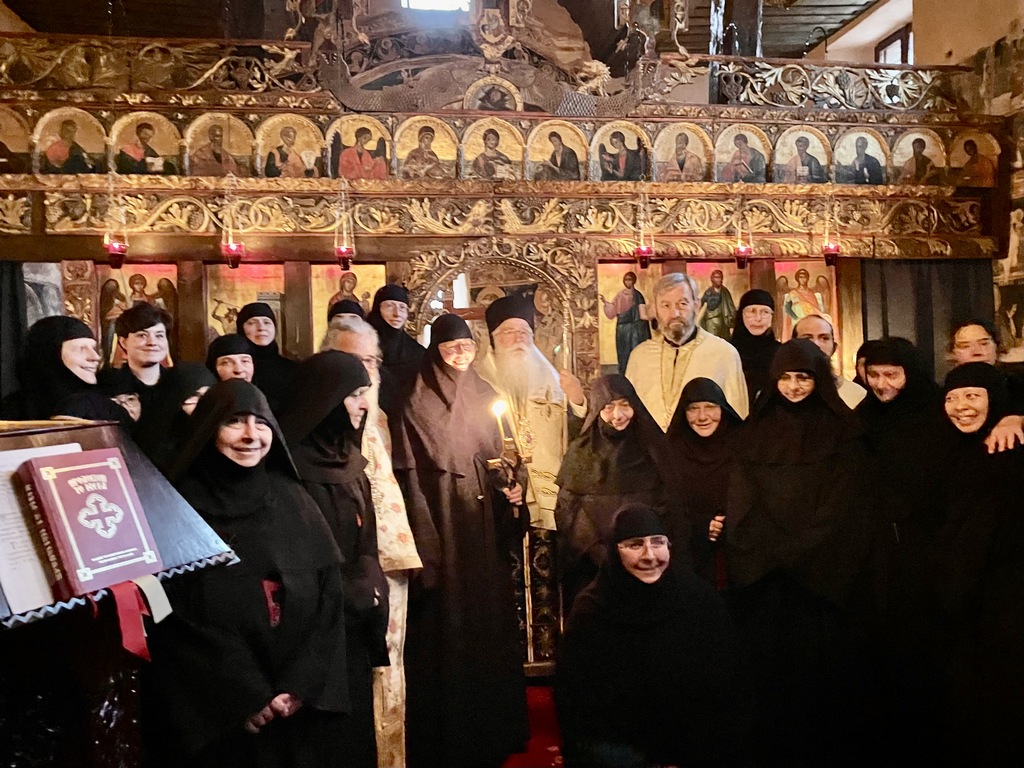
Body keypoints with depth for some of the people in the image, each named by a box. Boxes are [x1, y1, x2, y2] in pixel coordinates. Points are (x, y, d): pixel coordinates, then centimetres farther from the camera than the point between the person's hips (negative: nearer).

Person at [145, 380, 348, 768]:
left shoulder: (292, 499, 4)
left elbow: (329, 597, 1)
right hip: (213, 711, -3)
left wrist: (303, 685, -10)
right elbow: (172, 619, -9)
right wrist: (244, 697, -12)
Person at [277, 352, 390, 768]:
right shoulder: (293, 460, -16)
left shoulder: (346, 454, 10)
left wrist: (369, 590, -1)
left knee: (356, 714, 15)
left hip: (355, 613, 8)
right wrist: (355, 594, -10)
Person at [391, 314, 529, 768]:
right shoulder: (418, 404, -5)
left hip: (485, 528, 5)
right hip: (443, 528, -5)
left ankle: (494, 727, 25)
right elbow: (410, 479, -9)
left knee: (490, 618, 11)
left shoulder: (485, 398, 10)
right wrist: (426, 544, -16)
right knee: (447, 626, 0)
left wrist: (512, 488, -5)